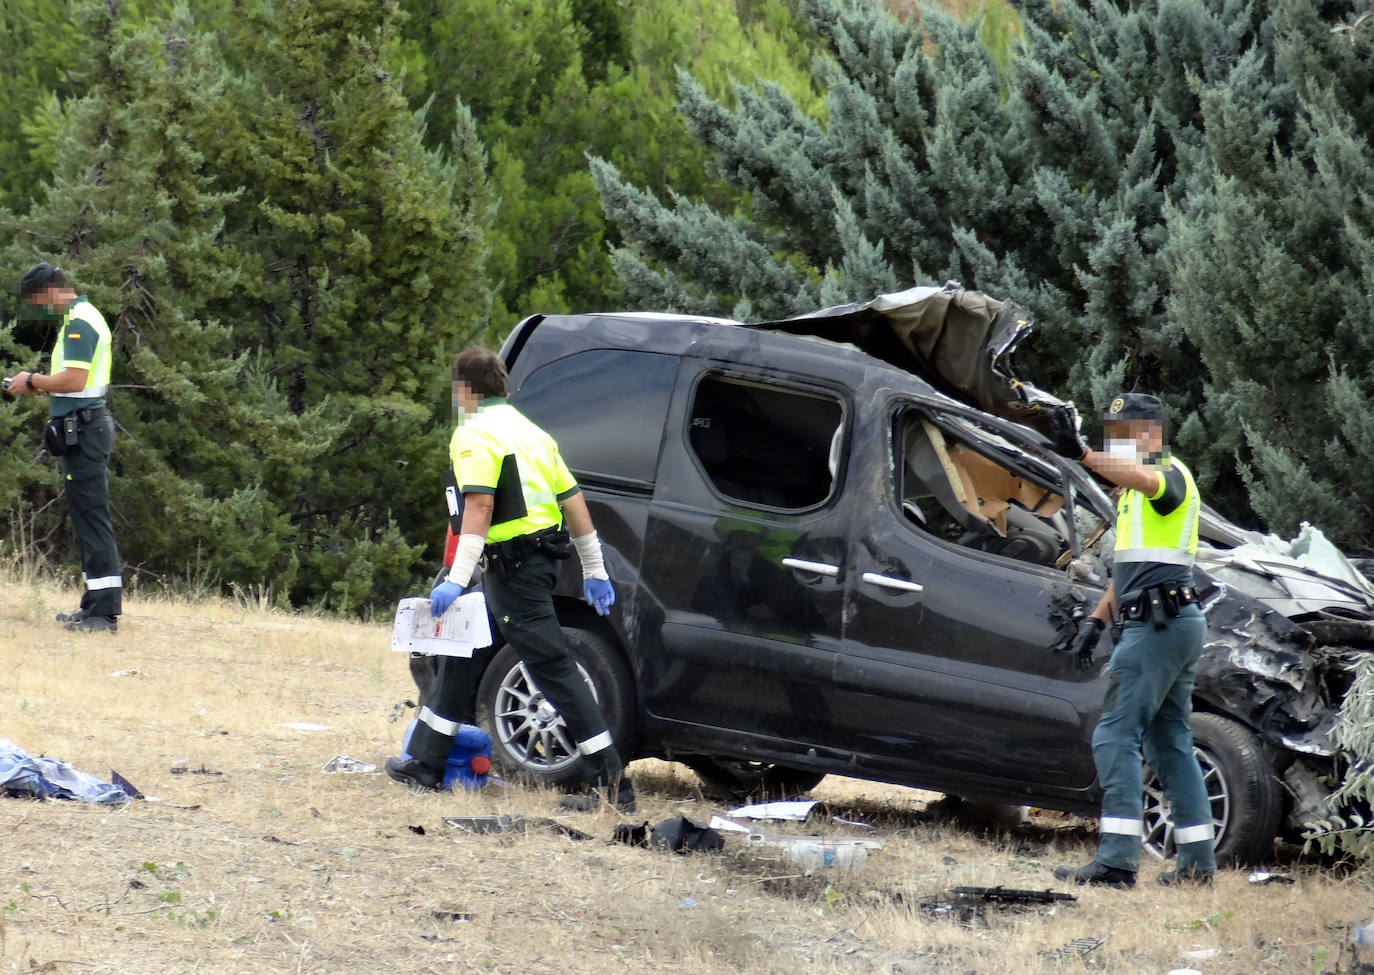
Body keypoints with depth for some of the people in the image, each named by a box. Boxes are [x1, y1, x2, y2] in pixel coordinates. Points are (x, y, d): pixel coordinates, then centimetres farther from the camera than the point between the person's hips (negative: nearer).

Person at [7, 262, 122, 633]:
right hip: (87, 426, 11)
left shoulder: (79, 324, -14)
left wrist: (32, 381, -9)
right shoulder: (82, 317, 18)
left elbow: (74, 380, -23)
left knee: (92, 517, -11)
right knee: (87, 516, 13)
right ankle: (96, 603, 17)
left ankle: (105, 611, -13)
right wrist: (37, 384, 11)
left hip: (83, 430, -11)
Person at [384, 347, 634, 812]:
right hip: (541, 559, 10)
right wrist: (594, 571, 21)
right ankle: (425, 765, 25)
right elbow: (573, 500, 18)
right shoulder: (530, 431, 18)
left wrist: (458, 579, -26)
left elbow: (479, 504, -22)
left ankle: (611, 783, -16)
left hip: (514, 568, -10)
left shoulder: (475, 434, -9)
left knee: (554, 670, -11)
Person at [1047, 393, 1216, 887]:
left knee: (1116, 735, -14)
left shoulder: (1170, 472, -9)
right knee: (1169, 741, 13)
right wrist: (1097, 619, 23)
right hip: (1173, 624, 11)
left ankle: (1117, 859, -20)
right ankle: (1197, 861, 15)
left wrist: (1082, 454, -50)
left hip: (1160, 623, -11)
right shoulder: (1135, 491, 23)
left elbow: (1144, 478, -35)